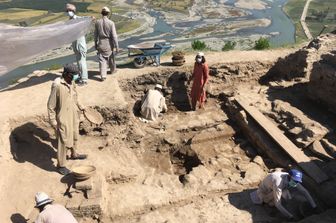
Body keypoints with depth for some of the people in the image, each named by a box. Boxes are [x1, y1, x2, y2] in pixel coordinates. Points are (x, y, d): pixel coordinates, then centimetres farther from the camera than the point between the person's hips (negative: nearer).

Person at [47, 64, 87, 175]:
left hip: (73, 115, 8)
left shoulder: (71, 82, -1)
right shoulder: (57, 85, -24)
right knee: (63, 142, 1)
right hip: (63, 118, -8)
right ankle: (60, 165, 17)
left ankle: (74, 154, 47)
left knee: (74, 136, 24)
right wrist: (53, 121, -17)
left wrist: (80, 106, 23)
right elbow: (51, 105, -19)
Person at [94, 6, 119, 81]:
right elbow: (114, 36, -14)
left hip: (101, 44, 2)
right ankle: (113, 70, 41)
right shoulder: (111, 23, -14)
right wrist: (117, 46, -8)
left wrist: (95, 44, 16)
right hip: (109, 44, -1)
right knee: (111, 58, 20)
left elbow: (95, 35, 4)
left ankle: (103, 76, -3)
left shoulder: (97, 22, -4)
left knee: (102, 60, 4)